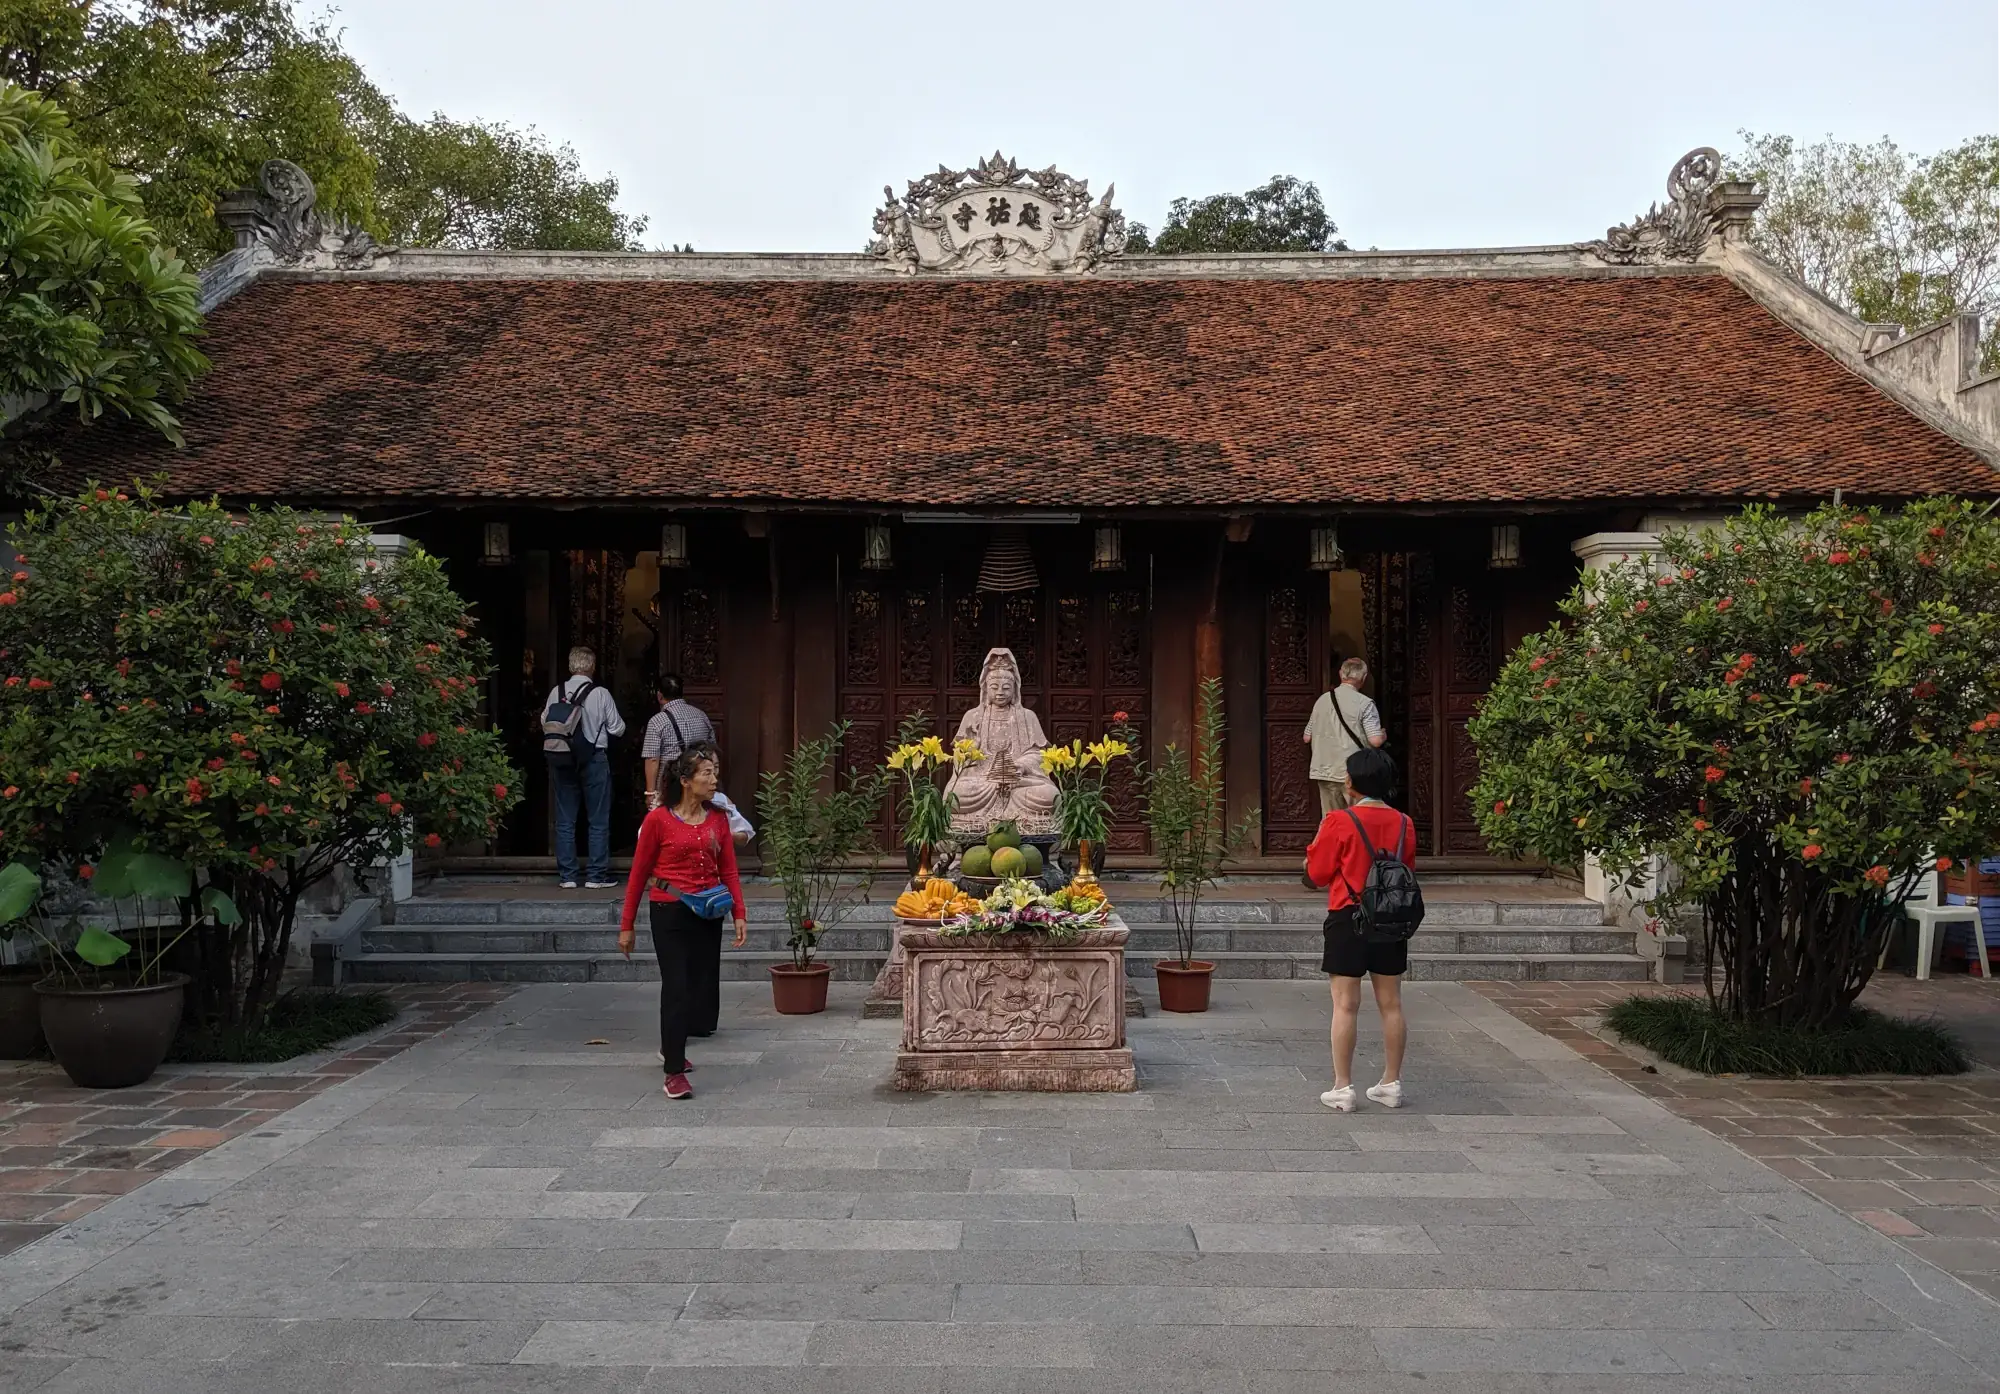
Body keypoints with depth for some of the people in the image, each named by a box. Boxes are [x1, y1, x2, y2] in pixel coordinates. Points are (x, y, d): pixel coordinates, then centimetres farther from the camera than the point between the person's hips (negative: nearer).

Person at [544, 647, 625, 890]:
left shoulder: (556, 692, -2)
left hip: (563, 760, 3)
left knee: (565, 821, 10)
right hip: (594, 760, -3)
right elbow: (617, 729, -3)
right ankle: (596, 876, 8)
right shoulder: (601, 694, -10)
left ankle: (566, 876, 12)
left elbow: (545, 722, 7)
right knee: (598, 821, 7)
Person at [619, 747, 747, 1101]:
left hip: (708, 914, 4)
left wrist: (739, 914, -2)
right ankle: (674, 1072, -1)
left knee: (695, 987, 13)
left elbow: (729, 871, 8)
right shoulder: (659, 819, -7)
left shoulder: (718, 818, 5)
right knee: (677, 988, -7)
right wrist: (627, 926, 1)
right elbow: (639, 873, -1)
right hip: (671, 912, -4)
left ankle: (671, 1049, 37)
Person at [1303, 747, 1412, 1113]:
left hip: (1348, 919, -5)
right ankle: (1391, 1084, 19)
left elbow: (1317, 873, -6)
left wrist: (1318, 844, 10)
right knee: (1391, 1004, 10)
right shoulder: (1403, 823, 2)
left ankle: (1342, 1087, 1)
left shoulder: (1339, 822, -12)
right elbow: (1408, 873, 14)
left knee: (1345, 1005, -1)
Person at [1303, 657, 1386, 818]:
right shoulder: (1364, 703, -9)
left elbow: (1307, 737, 13)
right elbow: (1375, 740, -16)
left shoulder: (1322, 700, 7)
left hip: (1324, 772, 5)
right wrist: (1384, 735, 6)